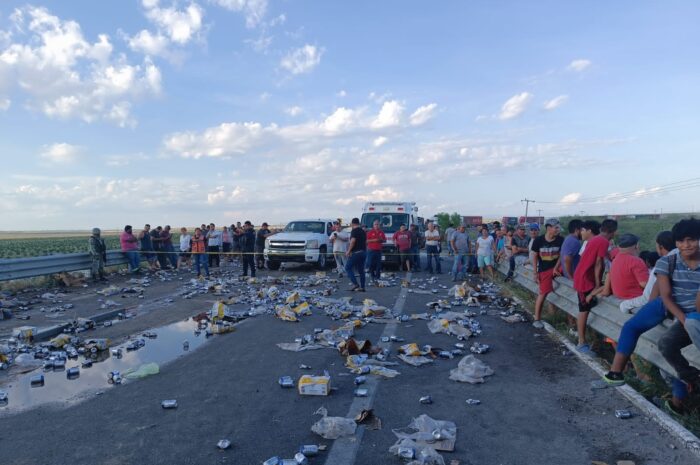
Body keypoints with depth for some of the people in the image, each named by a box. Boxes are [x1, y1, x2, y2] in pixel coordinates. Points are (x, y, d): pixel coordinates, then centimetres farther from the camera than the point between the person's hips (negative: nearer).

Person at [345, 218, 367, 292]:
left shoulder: (354, 231, -9)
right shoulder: (363, 231, 16)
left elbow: (353, 241, -20)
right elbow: (366, 242, 20)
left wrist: (348, 251, -14)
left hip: (356, 252, -8)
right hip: (363, 252, 8)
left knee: (348, 267, 0)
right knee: (361, 270, 10)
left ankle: (355, 284, -11)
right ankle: (362, 287, 9)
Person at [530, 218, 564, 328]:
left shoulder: (560, 240, -8)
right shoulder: (538, 240, -11)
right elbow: (534, 257, -5)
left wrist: (556, 268, -15)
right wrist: (535, 273, -8)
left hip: (556, 267, 3)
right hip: (544, 270, -3)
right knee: (543, 293, -4)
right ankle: (537, 319, 6)